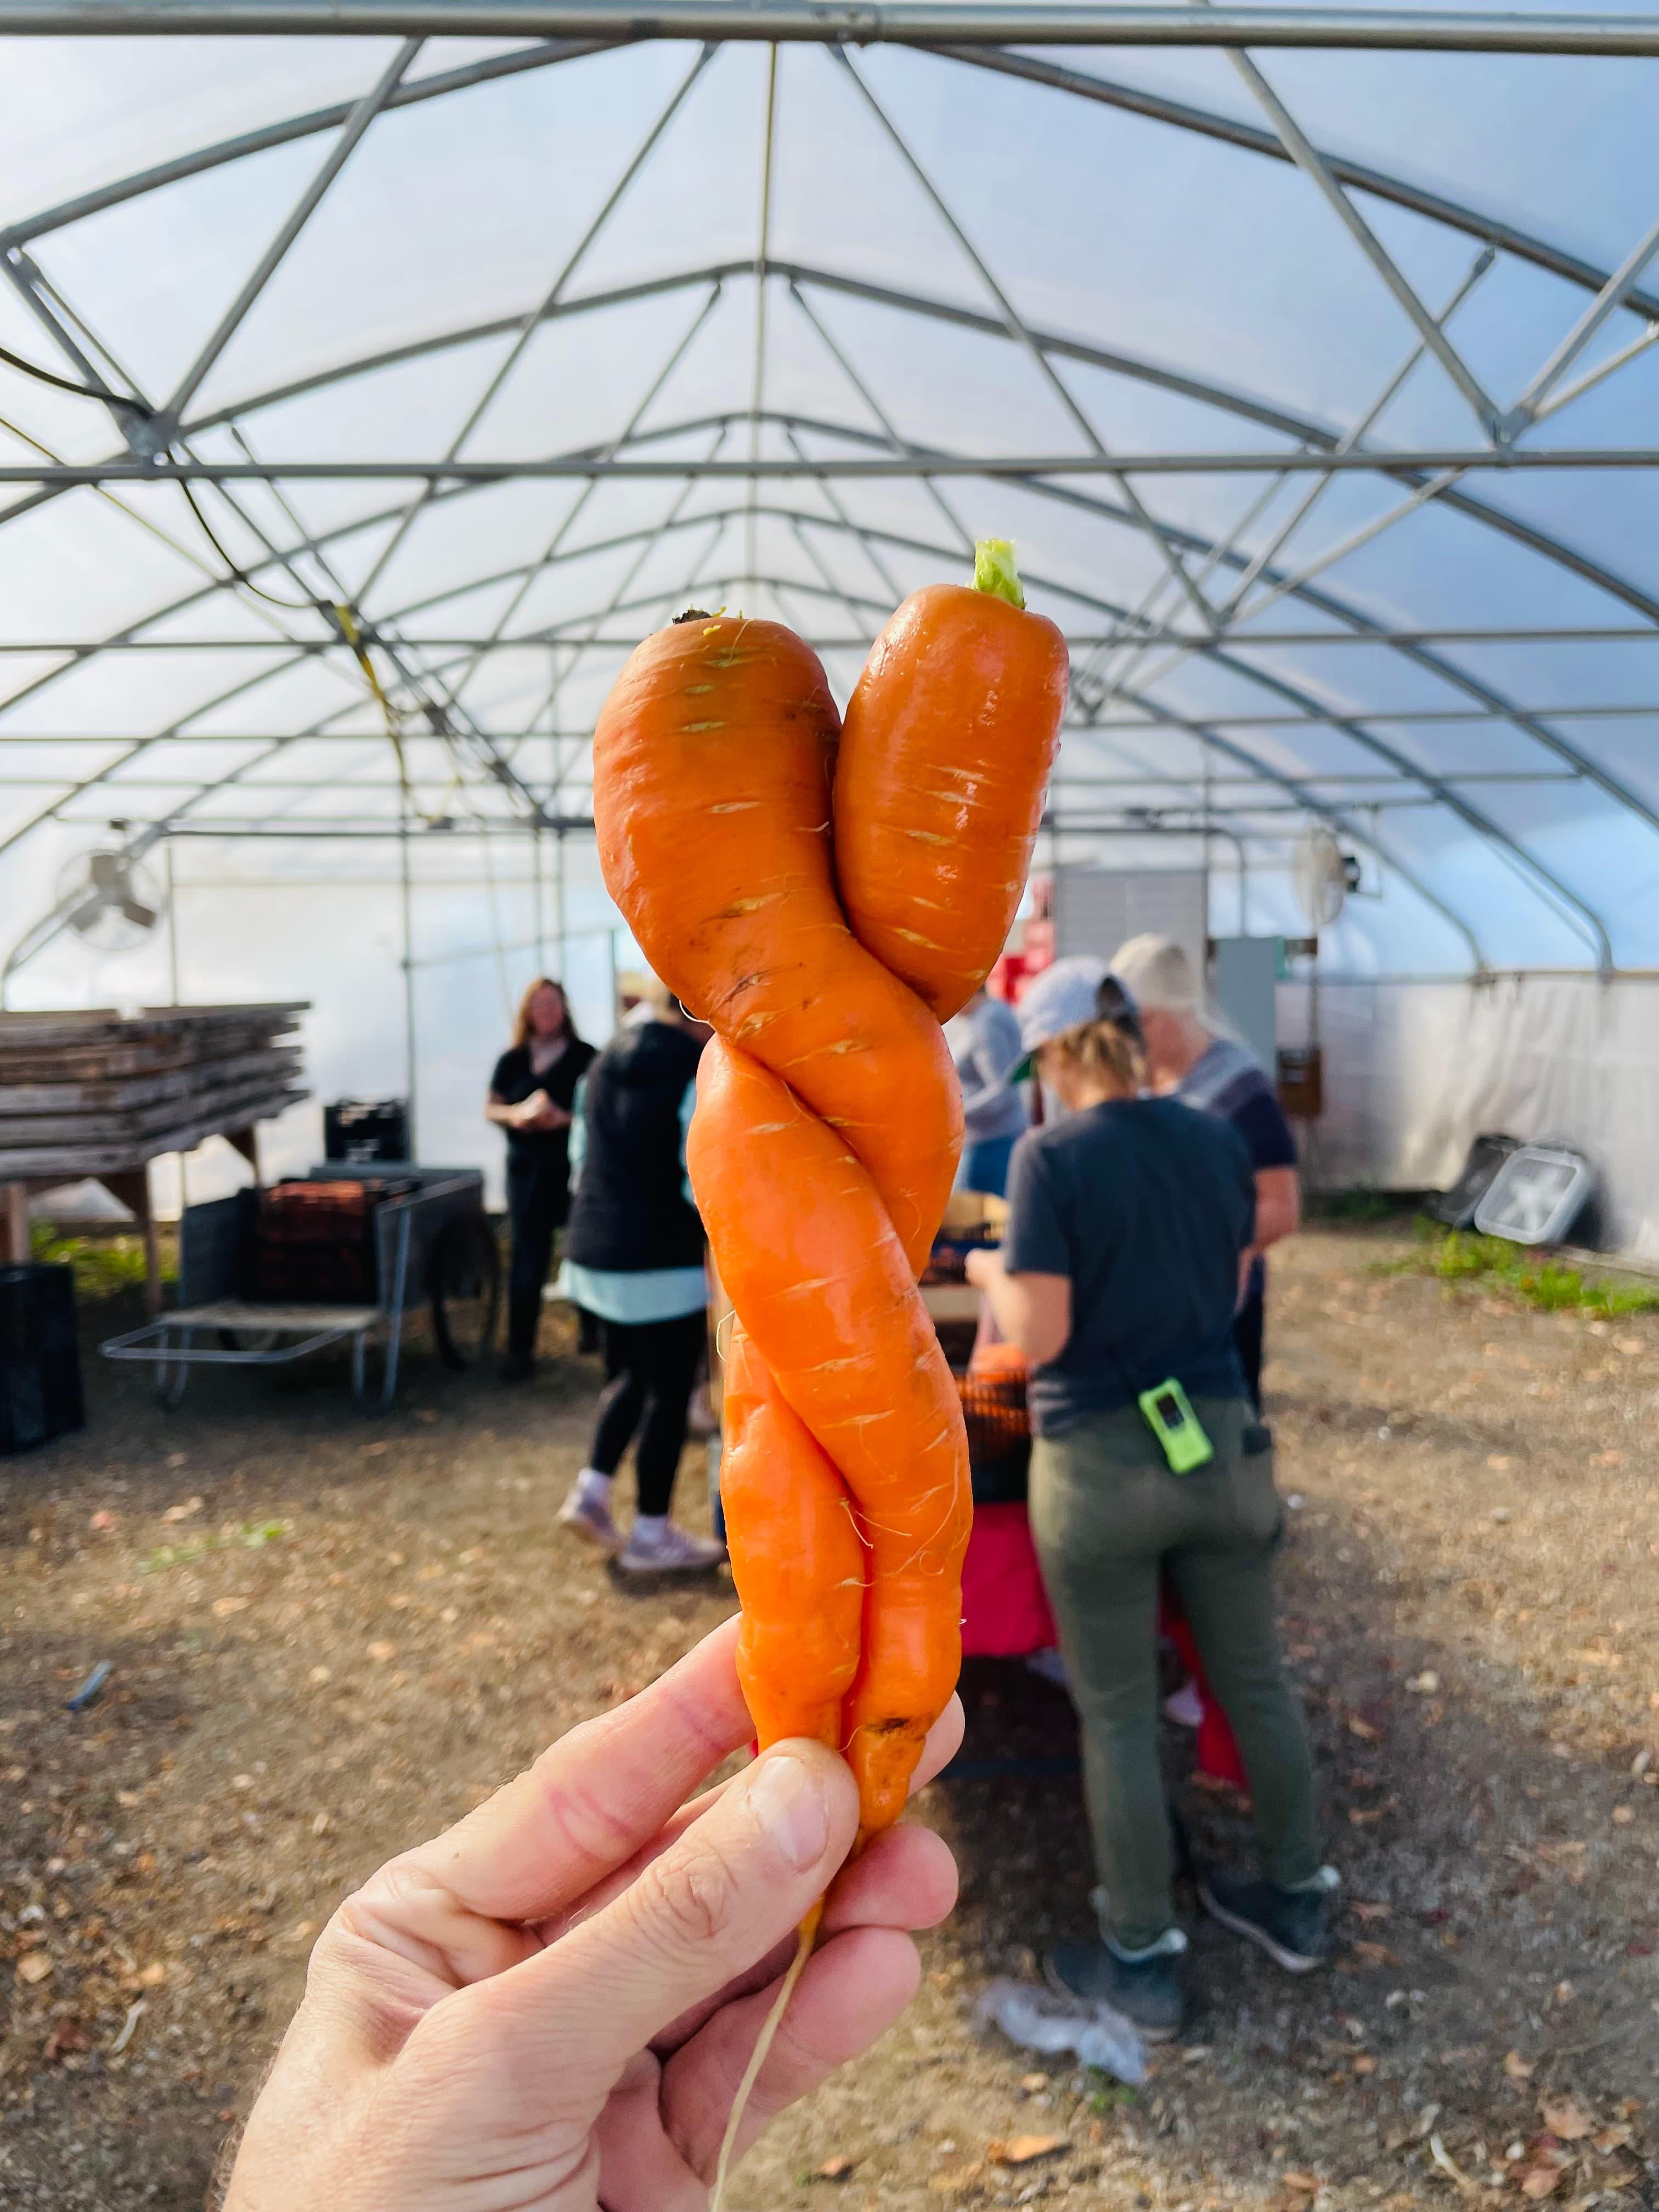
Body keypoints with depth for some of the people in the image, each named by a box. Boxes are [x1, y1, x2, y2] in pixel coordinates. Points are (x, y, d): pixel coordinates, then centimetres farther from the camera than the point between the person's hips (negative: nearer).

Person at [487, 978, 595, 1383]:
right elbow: (490, 1108, 10)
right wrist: (514, 1115, -12)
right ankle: (520, 1350, 5)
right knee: (526, 1258, 2)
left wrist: (566, 1119, -22)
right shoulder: (513, 1060, 8)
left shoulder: (584, 1057, -1)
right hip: (526, 1167, 2)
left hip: (574, 1164, -2)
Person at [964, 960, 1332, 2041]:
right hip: (1223, 1442, 5)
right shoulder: (1220, 1140, 0)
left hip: (1101, 1463, -5)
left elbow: (1039, 1337, -17)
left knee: (1119, 1718, 11)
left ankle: (1145, 1962, 26)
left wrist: (992, 1273, 2)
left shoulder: (1053, 1156, -16)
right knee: (1256, 1681, 21)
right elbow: (1228, 1293, 11)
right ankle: (1298, 1900, 40)